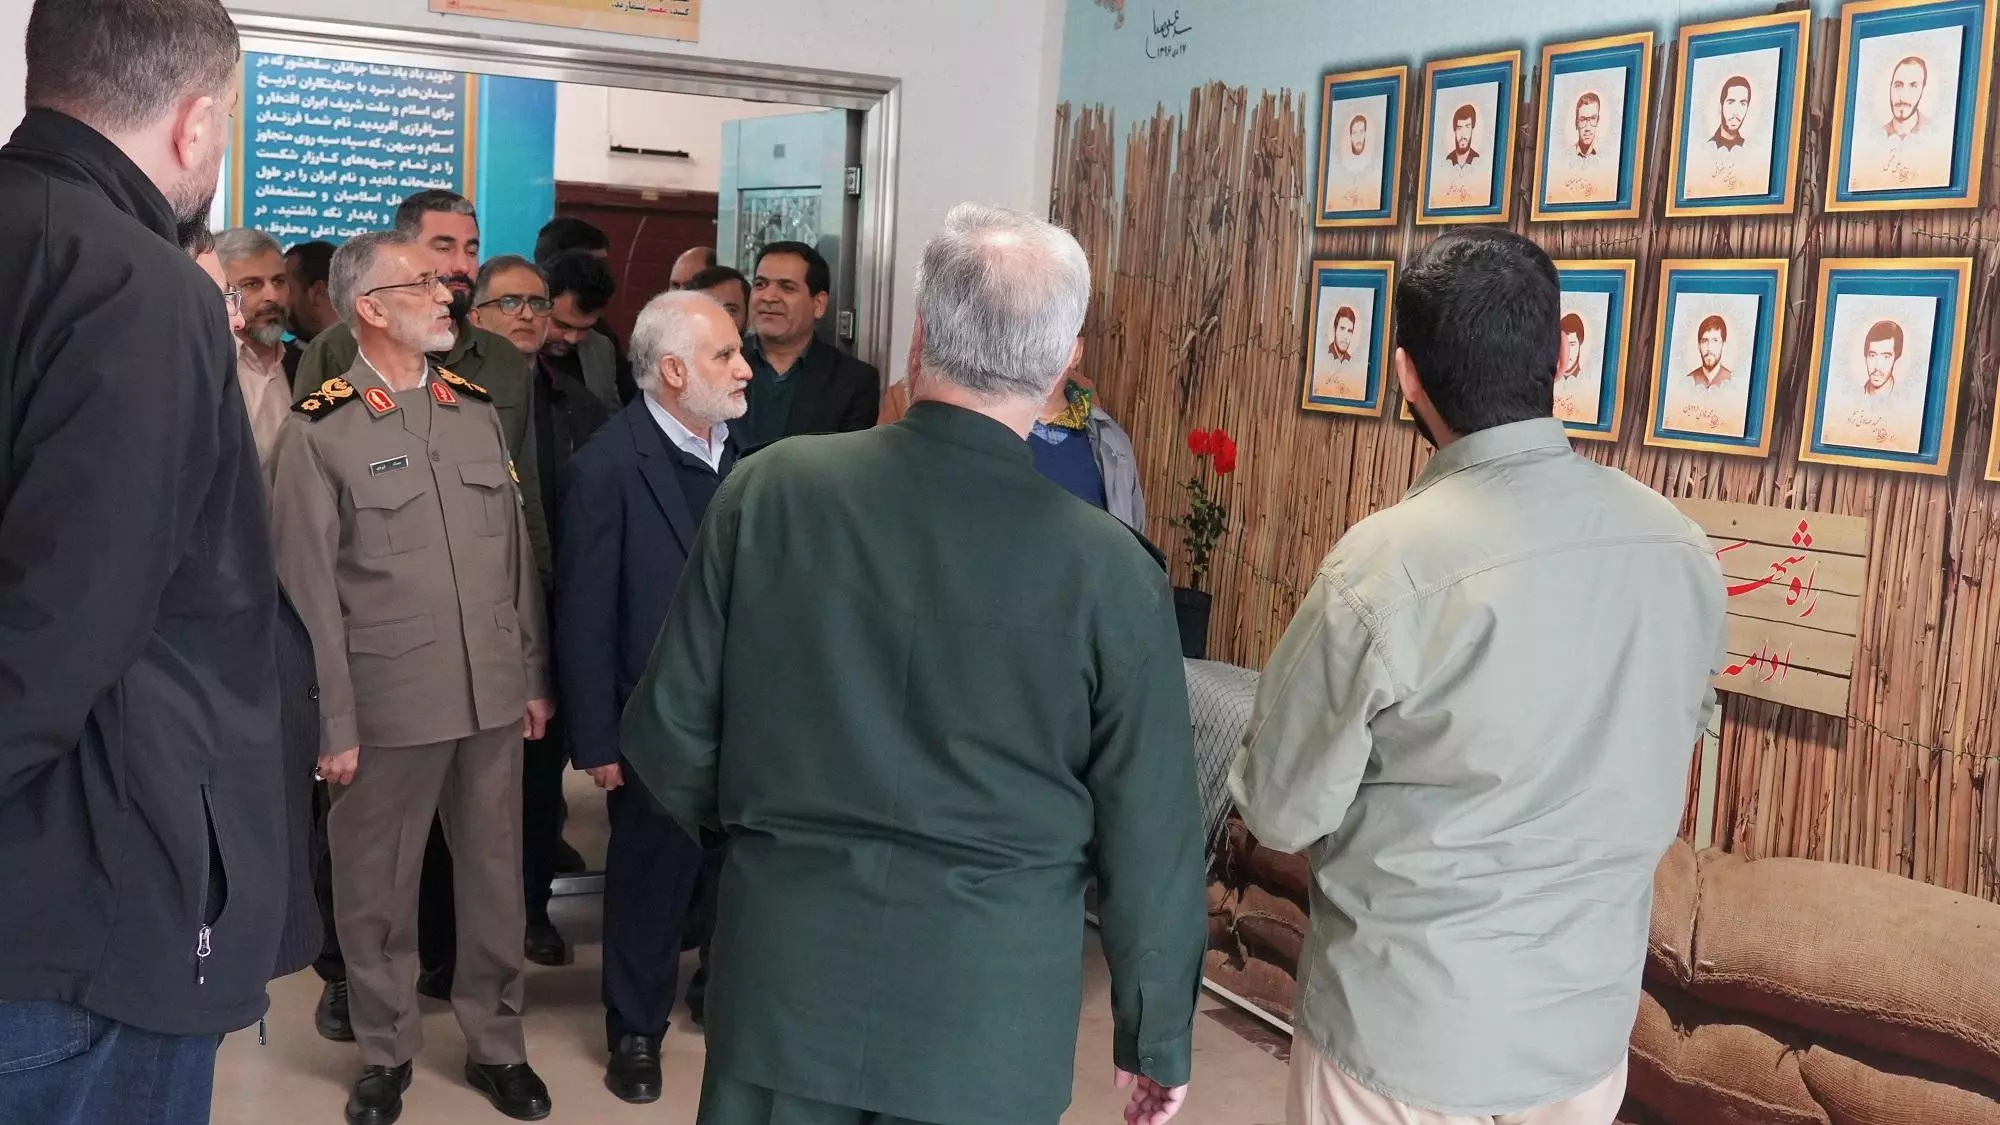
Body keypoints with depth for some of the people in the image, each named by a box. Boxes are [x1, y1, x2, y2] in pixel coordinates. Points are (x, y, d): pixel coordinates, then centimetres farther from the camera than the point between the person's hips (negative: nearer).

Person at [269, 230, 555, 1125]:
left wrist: (533, 675, 9)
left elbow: (517, 551, 10)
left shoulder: (477, 408, 7)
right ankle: (386, 1053, 31)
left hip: (493, 695, 4)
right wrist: (334, 724, -8)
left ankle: (496, 1042, 31)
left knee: (495, 874, 13)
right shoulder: (319, 430, -7)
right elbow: (309, 589, -7)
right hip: (389, 703, -4)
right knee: (378, 886, 11)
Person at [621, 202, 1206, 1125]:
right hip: (987, 1013, -1)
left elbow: (670, 736, -2)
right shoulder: (1109, 570, -15)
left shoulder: (770, 489, -11)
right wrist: (1157, 1035, 7)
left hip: (782, 984, 1)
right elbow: (1148, 835, -7)